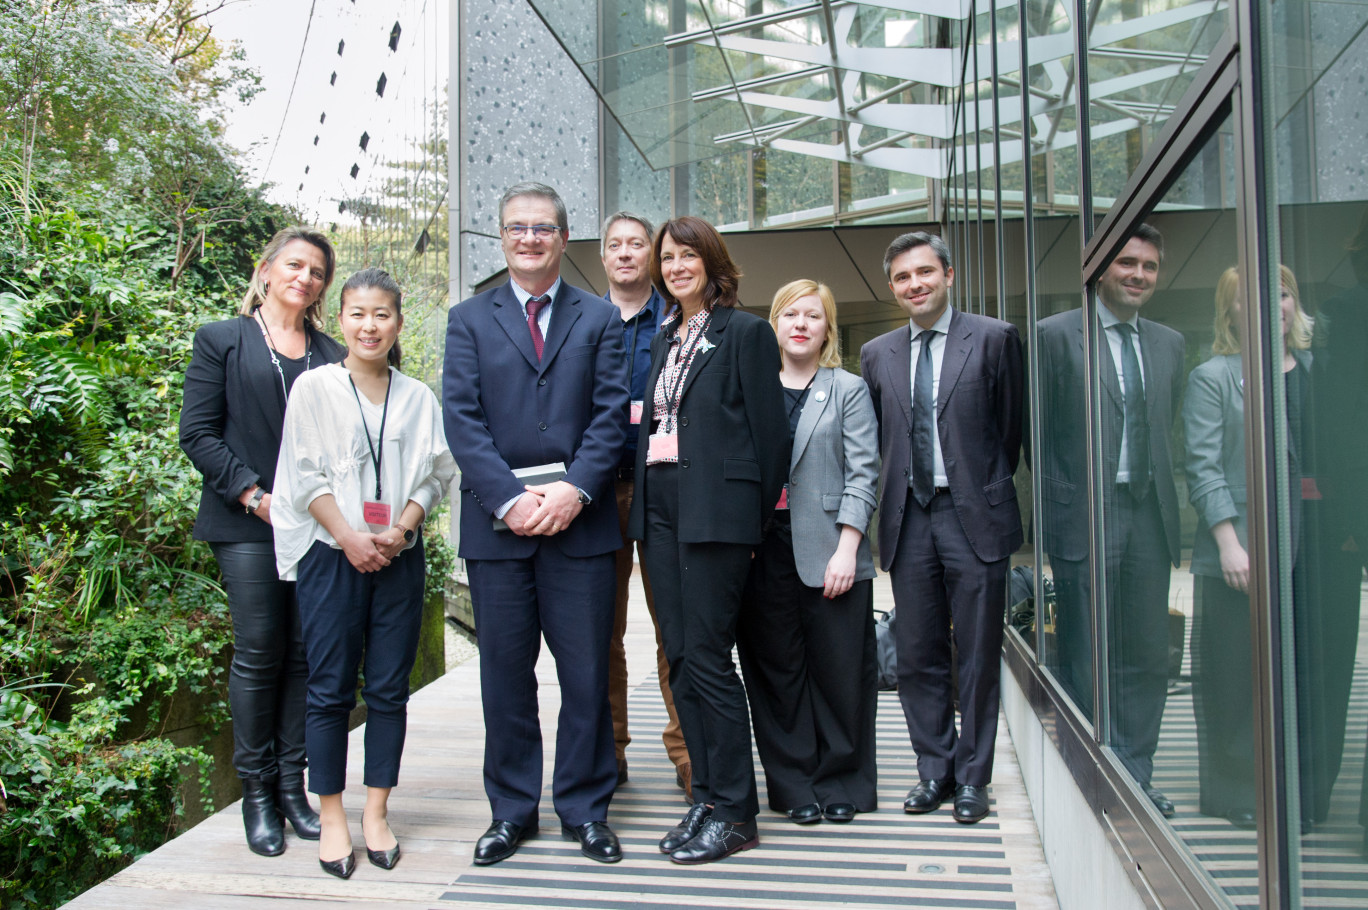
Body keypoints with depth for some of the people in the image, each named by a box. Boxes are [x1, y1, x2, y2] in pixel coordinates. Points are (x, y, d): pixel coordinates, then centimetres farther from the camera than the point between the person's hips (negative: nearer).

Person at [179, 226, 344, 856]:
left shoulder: (332, 355, 16)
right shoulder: (221, 340, 8)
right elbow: (198, 433, 1)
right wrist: (254, 496, -9)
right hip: (247, 524, -3)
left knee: (306, 654, 3)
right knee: (258, 653, -3)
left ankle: (293, 784, 13)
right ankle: (256, 792, 9)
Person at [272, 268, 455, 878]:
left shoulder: (417, 396, 8)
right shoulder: (315, 387, 1)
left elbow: (435, 473, 6)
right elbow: (305, 474, -3)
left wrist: (400, 529, -9)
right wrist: (350, 538, -11)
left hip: (399, 556, 2)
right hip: (332, 554, -2)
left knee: (389, 688, 6)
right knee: (331, 689, 2)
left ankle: (376, 812, 17)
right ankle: (332, 818, 14)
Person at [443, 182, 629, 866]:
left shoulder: (599, 319, 11)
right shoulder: (469, 319, 10)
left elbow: (611, 414, 2)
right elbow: (462, 420, 0)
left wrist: (575, 490, -12)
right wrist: (510, 499, -12)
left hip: (579, 520, 0)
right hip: (497, 523, 0)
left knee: (586, 672, 4)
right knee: (505, 674, 8)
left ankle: (585, 808, 20)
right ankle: (512, 810, 23)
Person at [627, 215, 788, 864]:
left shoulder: (745, 331, -2)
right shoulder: (664, 339, 19)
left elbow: (767, 429, -6)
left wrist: (756, 519, -6)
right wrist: (643, 503, 10)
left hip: (714, 509, -7)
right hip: (658, 507, 7)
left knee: (707, 656, -6)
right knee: (680, 657, 8)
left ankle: (734, 812, 7)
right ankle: (707, 797, 19)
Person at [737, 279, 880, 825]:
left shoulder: (849, 391, 8)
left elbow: (862, 475, 0)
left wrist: (847, 550, -9)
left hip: (828, 553, -2)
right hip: (764, 552, 2)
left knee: (840, 673, 3)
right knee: (776, 672, 6)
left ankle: (842, 783, 19)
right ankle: (796, 787, 18)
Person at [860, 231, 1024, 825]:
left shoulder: (994, 339, 0)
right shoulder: (876, 355, 11)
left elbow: (1012, 426, 3)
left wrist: (987, 487, 3)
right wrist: (903, 485, 7)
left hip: (974, 516, -3)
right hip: (909, 519, 4)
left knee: (978, 655, 4)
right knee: (916, 656, 8)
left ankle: (972, 776, 19)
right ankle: (934, 769, 23)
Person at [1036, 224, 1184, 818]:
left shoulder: (1169, 343, 15)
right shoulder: (1056, 335, -3)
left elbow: (1165, 430, 18)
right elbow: (1038, 433, -3)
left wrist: (1158, 492, 8)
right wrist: (1057, 507, -6)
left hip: (1149, 517, 5)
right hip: (1086, 518, -5)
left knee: (1146, 657, 10)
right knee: (1086, 660, 3)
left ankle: (1135, 777, 23)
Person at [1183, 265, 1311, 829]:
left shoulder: (1316, 371, 13)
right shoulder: (1212, 378, -1)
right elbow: (1203, 468, -7)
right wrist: (1228, 543, -14)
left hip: (1306, 548, 4)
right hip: (1239, 552, -4)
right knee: (1235, 678, 3)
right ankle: (1236, 795, 16)